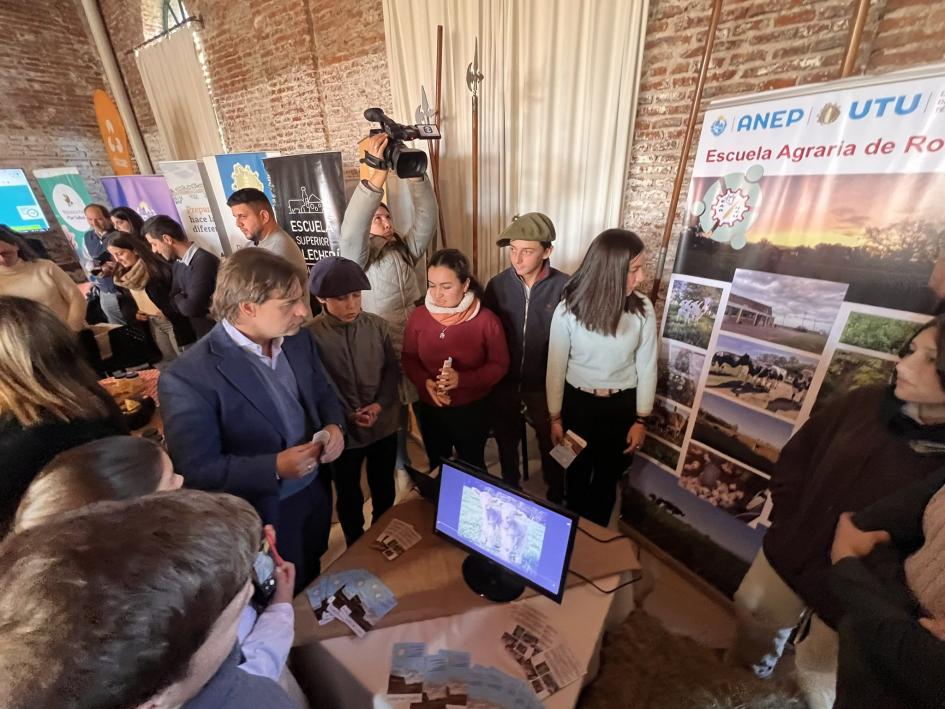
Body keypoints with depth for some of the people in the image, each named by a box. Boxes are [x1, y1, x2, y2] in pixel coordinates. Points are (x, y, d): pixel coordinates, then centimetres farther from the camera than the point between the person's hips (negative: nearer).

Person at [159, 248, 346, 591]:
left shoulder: (298, 339, -8)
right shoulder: (188, 377, -28)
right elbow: (195, 470, -22)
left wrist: (334, 425, -16)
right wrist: (275, 468, -32)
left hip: (316, 492, 6)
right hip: (265, 515, -5)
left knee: (314, 581, 33)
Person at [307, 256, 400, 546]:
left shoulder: (377, 325, -8)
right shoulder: (311, 334, -17)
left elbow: (392, 370, 0)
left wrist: (379, 405, -13)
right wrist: (347, 415, -17)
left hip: (384, 425, 3)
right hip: (342, 431, -2)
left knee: (384, 491, 23)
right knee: (349, 496, 20)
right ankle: (356, 546, 47)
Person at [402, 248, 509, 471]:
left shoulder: (486, 320, -18)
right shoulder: (418, 316, -9)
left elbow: (499, 365, -11)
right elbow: (409, 358, 1)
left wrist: (462, 379, -26)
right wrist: (425, 382, -19)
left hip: (472, 410, -2)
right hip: (430, 409, 3)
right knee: (436, 466, 25)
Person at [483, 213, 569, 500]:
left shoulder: (564, 287, -16)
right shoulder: (497, 284, -9)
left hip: (545, 384, -2)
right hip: (504, 381, 3)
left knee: (550, 443, 18)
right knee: (506, 441, 22)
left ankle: (556, 497, 45)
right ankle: (509, 491, 50)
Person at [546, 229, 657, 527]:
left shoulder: (642, 309, -13)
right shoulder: (568, 308, -16)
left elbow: (647, 367, -4)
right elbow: (556, 367, -8)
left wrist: (641, 420, -1)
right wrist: (555, 417, -2)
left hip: (622, 406, 1)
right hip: (577, 402, 0)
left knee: (607, 478, 21)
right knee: (576, 474, 21)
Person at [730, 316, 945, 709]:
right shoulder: (863, 403, -13)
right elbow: (794, 457, -1)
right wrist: (789, 523, -5)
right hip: (789, 553, 4)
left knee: (818, 673, 21)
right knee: (753, 611, 27)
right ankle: (745, 674, 57)